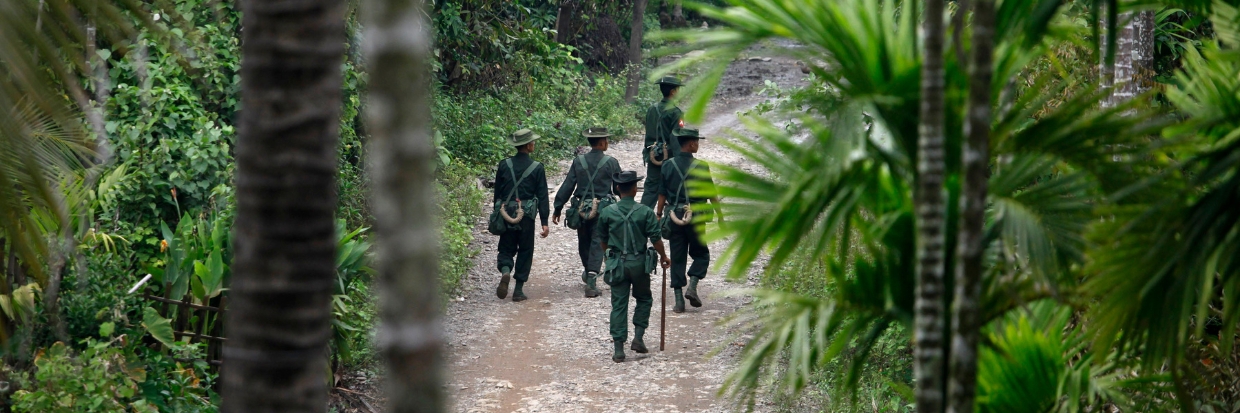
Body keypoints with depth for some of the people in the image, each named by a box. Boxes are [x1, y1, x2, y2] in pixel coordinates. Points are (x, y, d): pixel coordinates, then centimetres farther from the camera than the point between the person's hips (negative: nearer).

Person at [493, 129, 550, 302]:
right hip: (526, 216, -2)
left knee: (506, 249, 12)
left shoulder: (504, 165, 1)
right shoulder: (537, 168, -5)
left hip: (506, 214, 2)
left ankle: (505, 272, -19)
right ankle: (518, 290, 8)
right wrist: (544, 222, -3)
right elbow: (542, 196, -6)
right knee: (525, 251, 9)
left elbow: (497, 192, 6)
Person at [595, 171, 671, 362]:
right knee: (644, 299, 20)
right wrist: (663, 256, 10)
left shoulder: (607, 212, -3)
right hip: (639, 263, -1)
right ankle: (638, 337, 8)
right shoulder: (645, 212, -8)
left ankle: (618, 348, 0)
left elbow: (602, 241, 9)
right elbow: (655, 238, -8)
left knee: (619, 305, 4)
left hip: (617, 263, 1)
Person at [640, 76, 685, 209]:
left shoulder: (651, 109, 6)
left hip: (652, 157, 6)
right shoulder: (675, 112, -14)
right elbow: (676, 138, -16)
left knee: (650, 189, 8)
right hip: (669, 156, -6)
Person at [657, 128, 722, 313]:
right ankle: (692, 287, -5)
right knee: (701, 254, 16)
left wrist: (659, 216, 13)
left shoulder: (668, 166, -1)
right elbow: (711, 195, -4)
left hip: (674, 218, 2)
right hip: (696, 218, -2)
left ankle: (679, 301, 5)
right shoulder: (701, 167, -9)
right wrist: (720, 216, 6)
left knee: (677, 258, 8)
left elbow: (662, 195, 2)